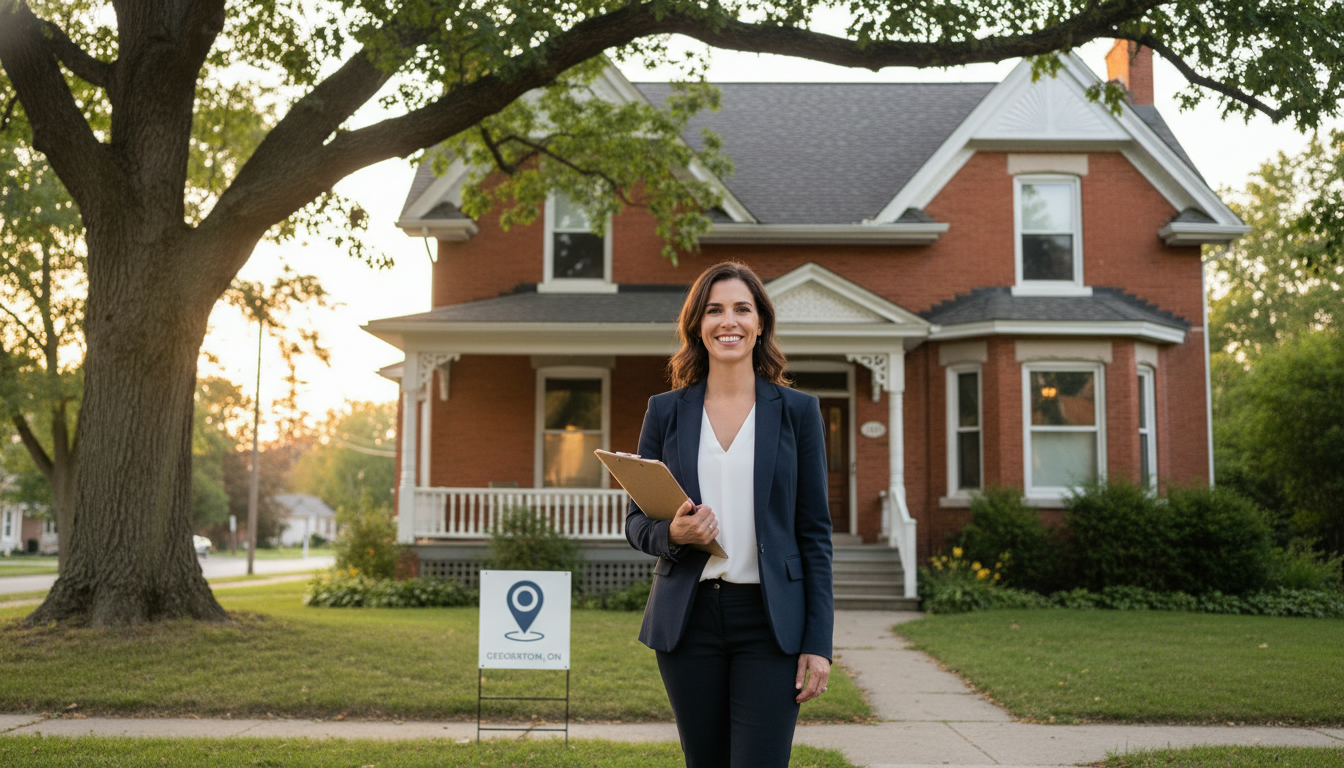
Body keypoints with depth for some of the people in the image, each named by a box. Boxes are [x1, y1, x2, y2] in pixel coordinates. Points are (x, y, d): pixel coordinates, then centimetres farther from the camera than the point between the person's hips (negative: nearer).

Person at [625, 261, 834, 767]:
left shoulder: (797, 411, 4)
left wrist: (818, 641, -3)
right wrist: (672, 533, -14)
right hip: (688, 617, 2)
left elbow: (814, 531, 3)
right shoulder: (666, 412, 7)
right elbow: (635, 521, 10)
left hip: (770, 622, -2)